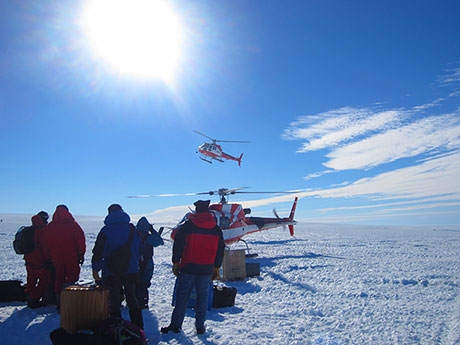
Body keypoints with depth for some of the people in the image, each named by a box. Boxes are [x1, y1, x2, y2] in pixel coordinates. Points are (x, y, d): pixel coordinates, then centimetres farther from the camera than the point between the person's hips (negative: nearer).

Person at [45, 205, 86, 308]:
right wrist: (81, 254, -2)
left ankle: (59, 303, 16)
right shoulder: (73, 224, -6)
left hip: (56, 258, 4)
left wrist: (49, 257, 19)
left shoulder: (49, 226, 6)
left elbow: (46, 244, 12)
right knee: (73, 277, 5)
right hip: (72, 257, -4)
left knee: (58, 279, 13)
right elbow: (80, 240, -8)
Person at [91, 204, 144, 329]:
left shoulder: (105, 230, -6)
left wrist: (95, 269, 0)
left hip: (112, 273, -2)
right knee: (132, 299, 15)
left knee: (114, 302, 9)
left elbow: (98, 252, -7)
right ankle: (138, 329, 18)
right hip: (131, 271, 3)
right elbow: (139, 249, 6)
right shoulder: (132, 229, 0)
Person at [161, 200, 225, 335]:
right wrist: (217, 268, 16)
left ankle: (176, 324, 12)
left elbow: (178, 245, -4)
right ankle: (200, 326, 14)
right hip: (207, 269, 2)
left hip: (188, 268, -2)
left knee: (182, 296, 7)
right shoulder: (216, 229, 5)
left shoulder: (187, 226, -5)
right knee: (202, 296, 10)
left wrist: (176, 263, 5)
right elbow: (220, 250, 9)